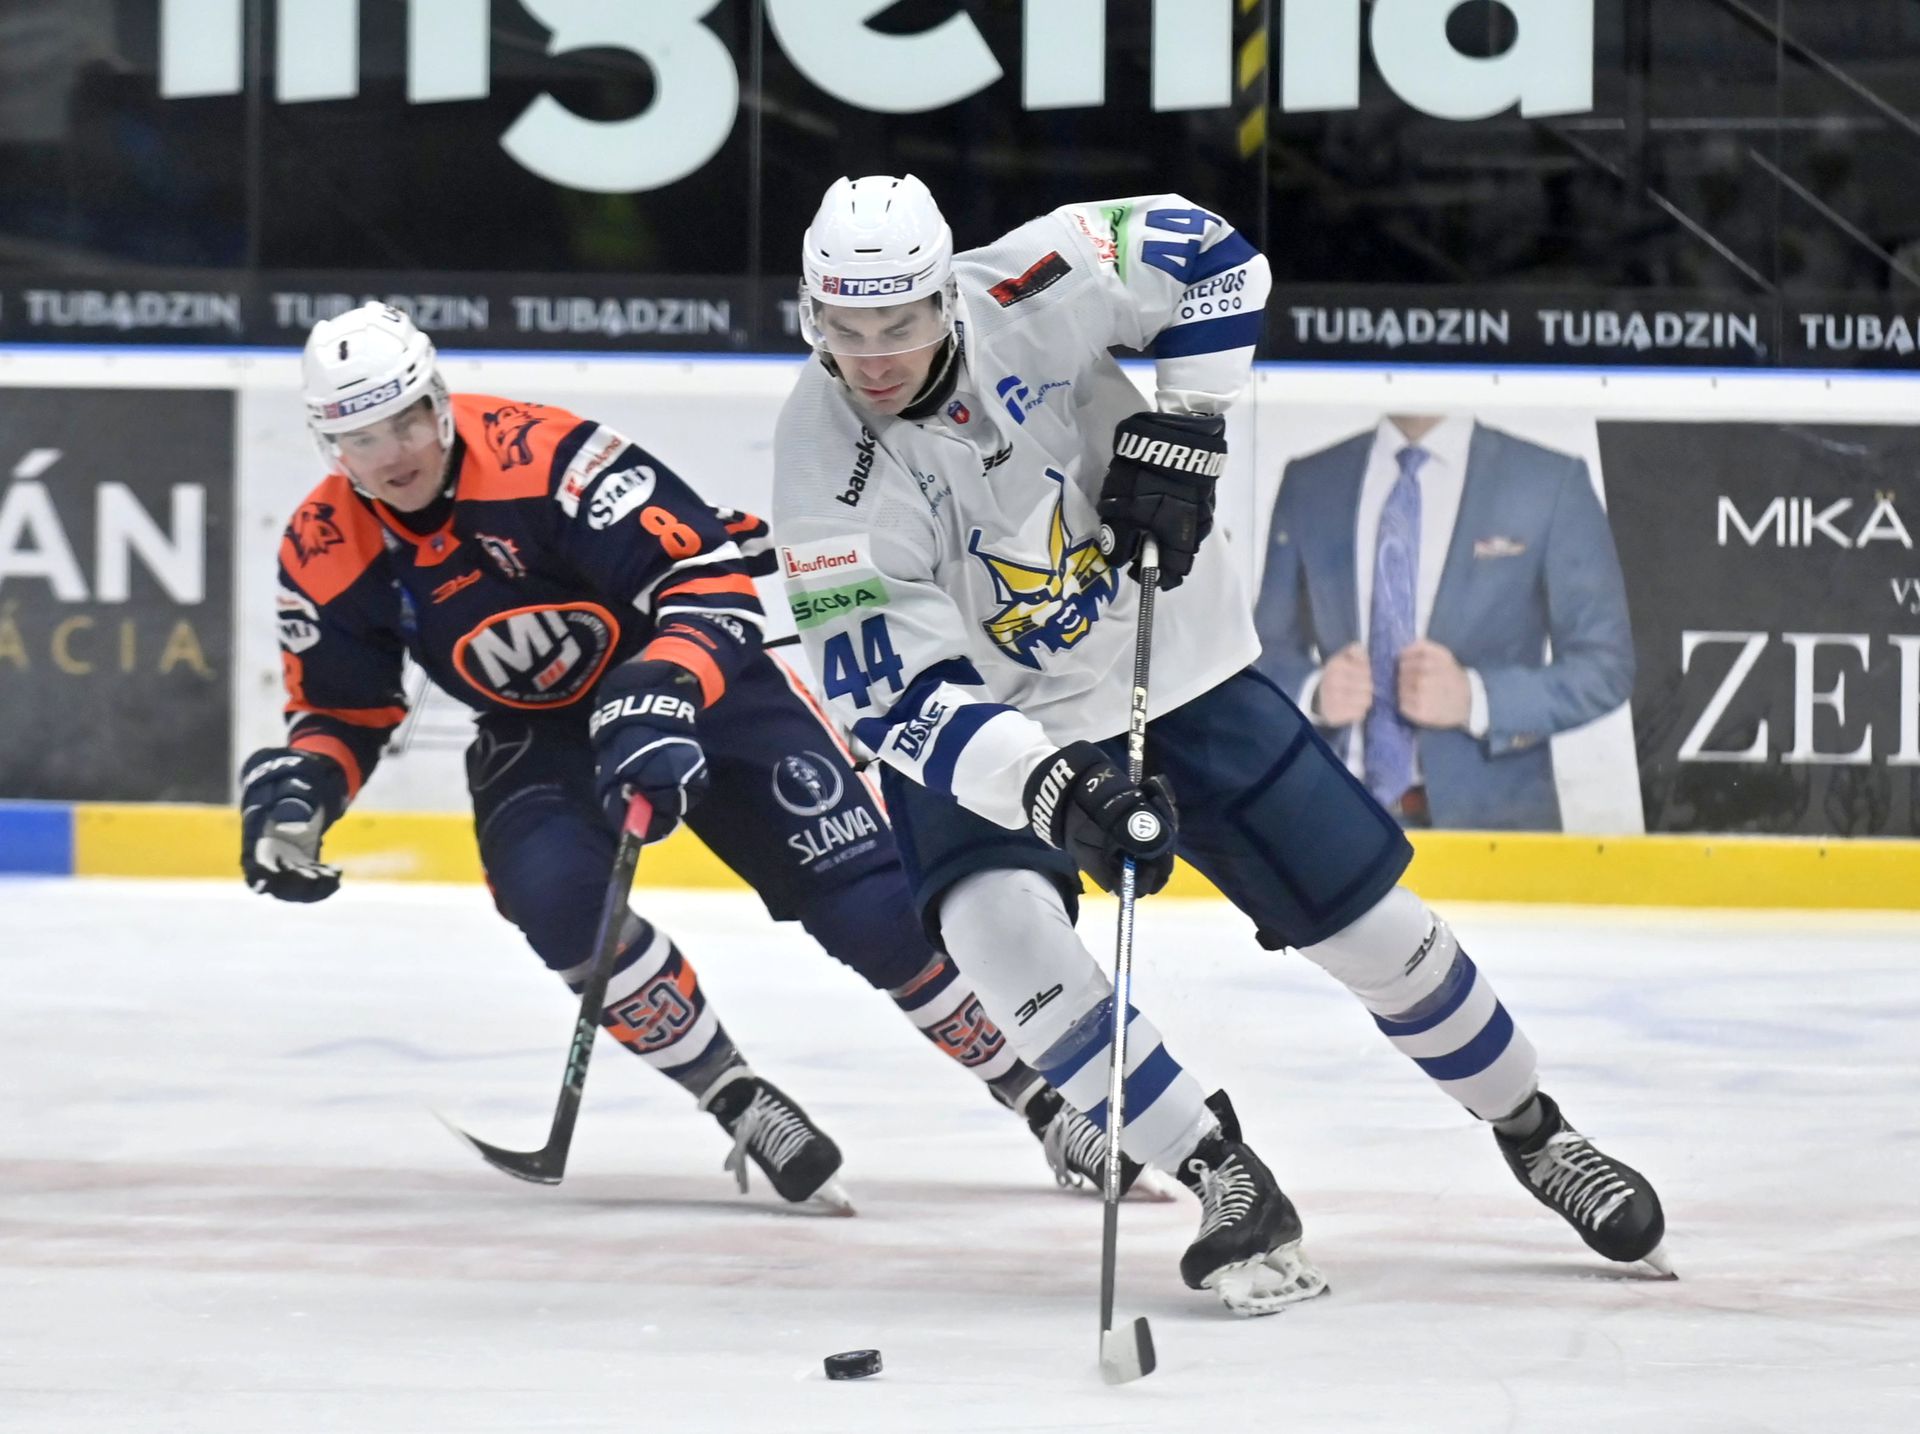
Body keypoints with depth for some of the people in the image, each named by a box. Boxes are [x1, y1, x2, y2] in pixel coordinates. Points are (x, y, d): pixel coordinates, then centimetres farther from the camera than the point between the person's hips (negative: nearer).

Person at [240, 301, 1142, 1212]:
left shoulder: (542, 456, -29)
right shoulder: (324, 557, -13)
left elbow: (715, 571, -32)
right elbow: (342, 711, 1)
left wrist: (659, 701, -45)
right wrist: (296, 788, -20)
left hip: (704, 674, -4)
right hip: (539, 731, 4)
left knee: (870, 907, -12)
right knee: (558, 898, -28)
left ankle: (1040, 1102, 5)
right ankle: (743, 1108, -13)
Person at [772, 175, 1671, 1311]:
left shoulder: (1026, 292, -25)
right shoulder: (827, 472, -26)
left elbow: (1203, 253, -8)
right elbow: (894, 698, -30)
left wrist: (1183, 431, -18)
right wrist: (1056, 789, -44)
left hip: (1172, 662, 1)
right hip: (979, 714, -1)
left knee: (1368, 921, 4)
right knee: (998, 921, -28)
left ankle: (1534, 1131, 30)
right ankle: (1231, 1188, -18)